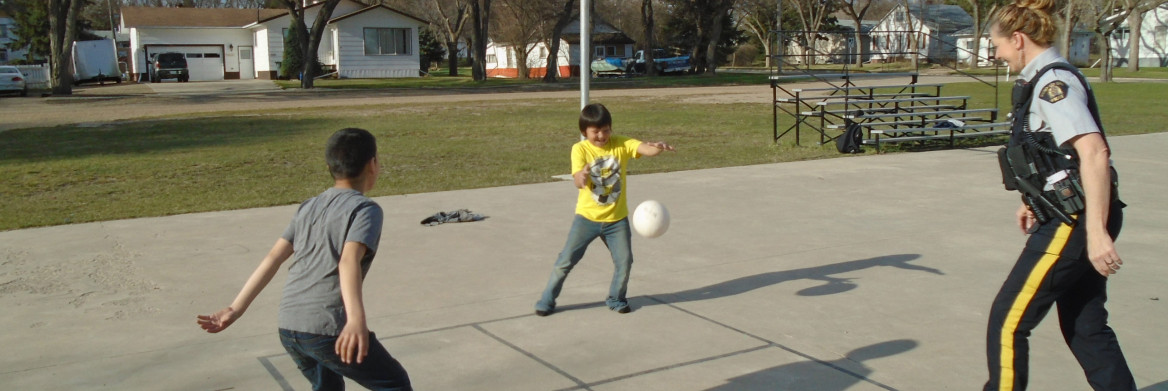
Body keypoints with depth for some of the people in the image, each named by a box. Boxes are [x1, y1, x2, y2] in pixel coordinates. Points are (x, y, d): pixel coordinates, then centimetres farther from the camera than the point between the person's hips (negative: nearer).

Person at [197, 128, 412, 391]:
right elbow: (349, 261, -19)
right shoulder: (366, 209, -1)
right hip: (328, 327, -7)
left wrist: (236, 309, 12)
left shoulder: (309, 207, 18)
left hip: (288, 328, 7)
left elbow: (273, 258, 11)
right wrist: (356, 319, -32)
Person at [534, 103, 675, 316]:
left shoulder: (621, 144, -6)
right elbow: (578, 182, -23)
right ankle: (547, 300, 17)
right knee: (566, 260, 2)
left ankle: (616, 298, 26)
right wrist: (583, 175, -47)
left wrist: (659, 147, -47)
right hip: (587, 217, -2)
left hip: (617, 218, 2)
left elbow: (645, 149, -23)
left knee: (624, 261, 2)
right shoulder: (580, 149, -11)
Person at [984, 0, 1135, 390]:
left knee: (1008, 321, -2)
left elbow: (1094, 153, -26)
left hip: (1073, 223, -10)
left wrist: (1096, 232, -29)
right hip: (1069, 217, 10)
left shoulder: (1053, 82, -16)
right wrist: (1033, 202, 31)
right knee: (1086, 326, 16)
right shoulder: (1045, 79, 14)